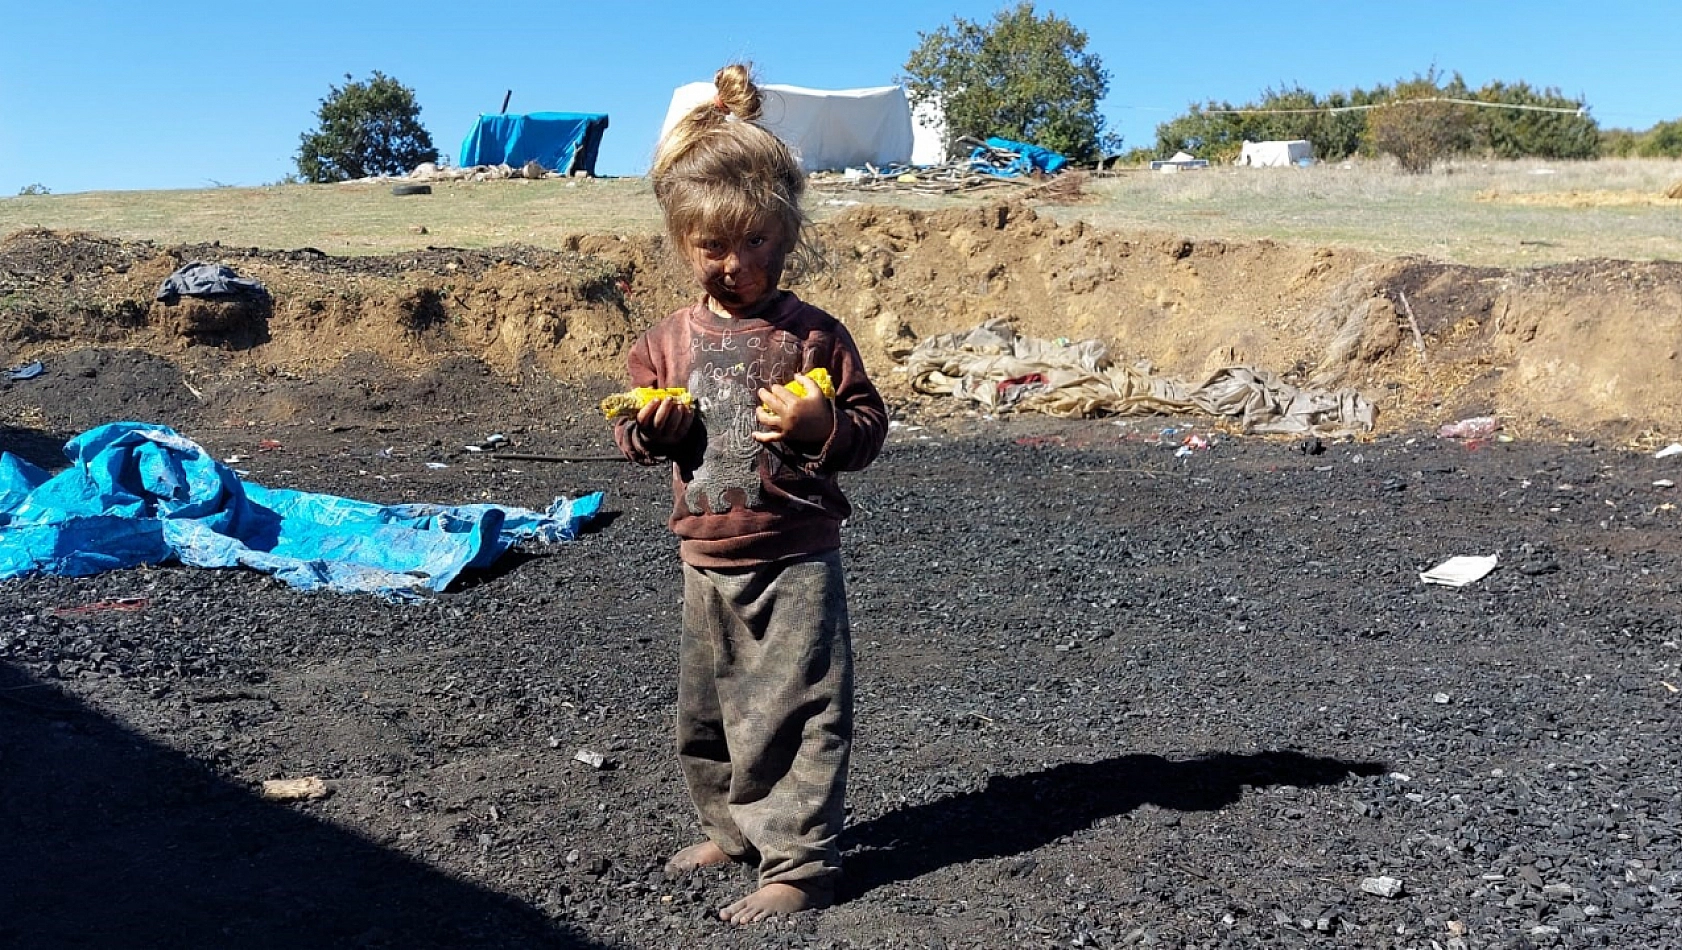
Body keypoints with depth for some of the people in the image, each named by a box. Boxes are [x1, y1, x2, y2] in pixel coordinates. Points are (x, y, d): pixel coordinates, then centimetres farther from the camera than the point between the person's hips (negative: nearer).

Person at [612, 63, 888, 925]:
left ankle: (799, 863, 12)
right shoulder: (669, 340, 3)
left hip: (794, 562, -5)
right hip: (706, 564, 5)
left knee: (794, 712, -1)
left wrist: (820, 423, -24)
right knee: (705, 710, 18)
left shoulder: (813, 334, -8)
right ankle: (733, 829, 38)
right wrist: (649, 429, -11)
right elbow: (636, 430, 11)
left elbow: (868, 428, -5)